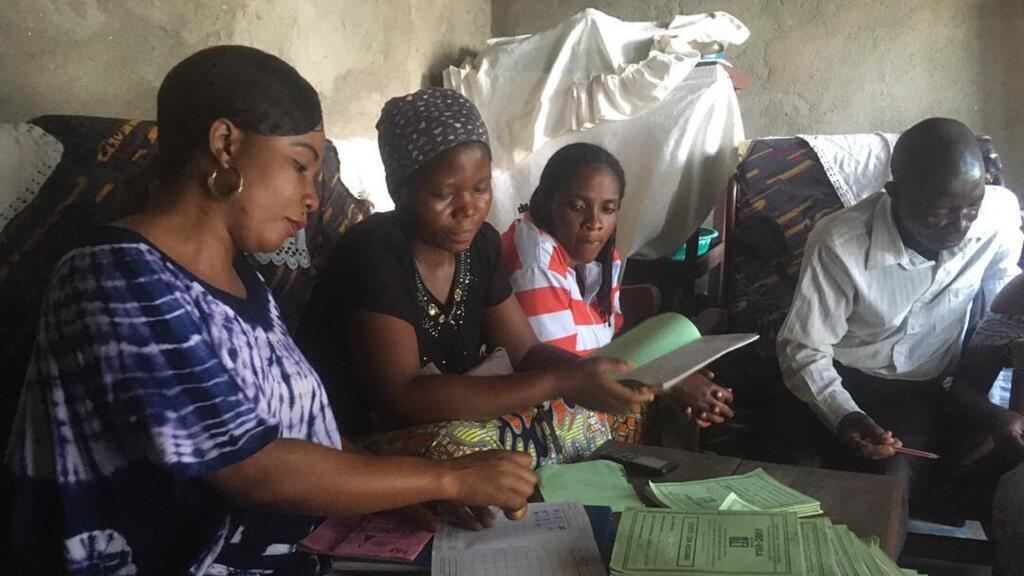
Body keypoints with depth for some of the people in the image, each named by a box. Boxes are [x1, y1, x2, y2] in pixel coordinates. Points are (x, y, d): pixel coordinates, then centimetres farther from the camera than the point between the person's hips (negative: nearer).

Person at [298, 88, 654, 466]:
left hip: (458, 419, 7)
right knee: (466, 454, -35)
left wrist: (588, 374, -18)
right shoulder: (375, 254, -23)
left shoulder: (480, 244, -1)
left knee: (589, 419, -6)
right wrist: (562, 382, -34)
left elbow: (525, 351, 4)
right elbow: (403, 397, -31)